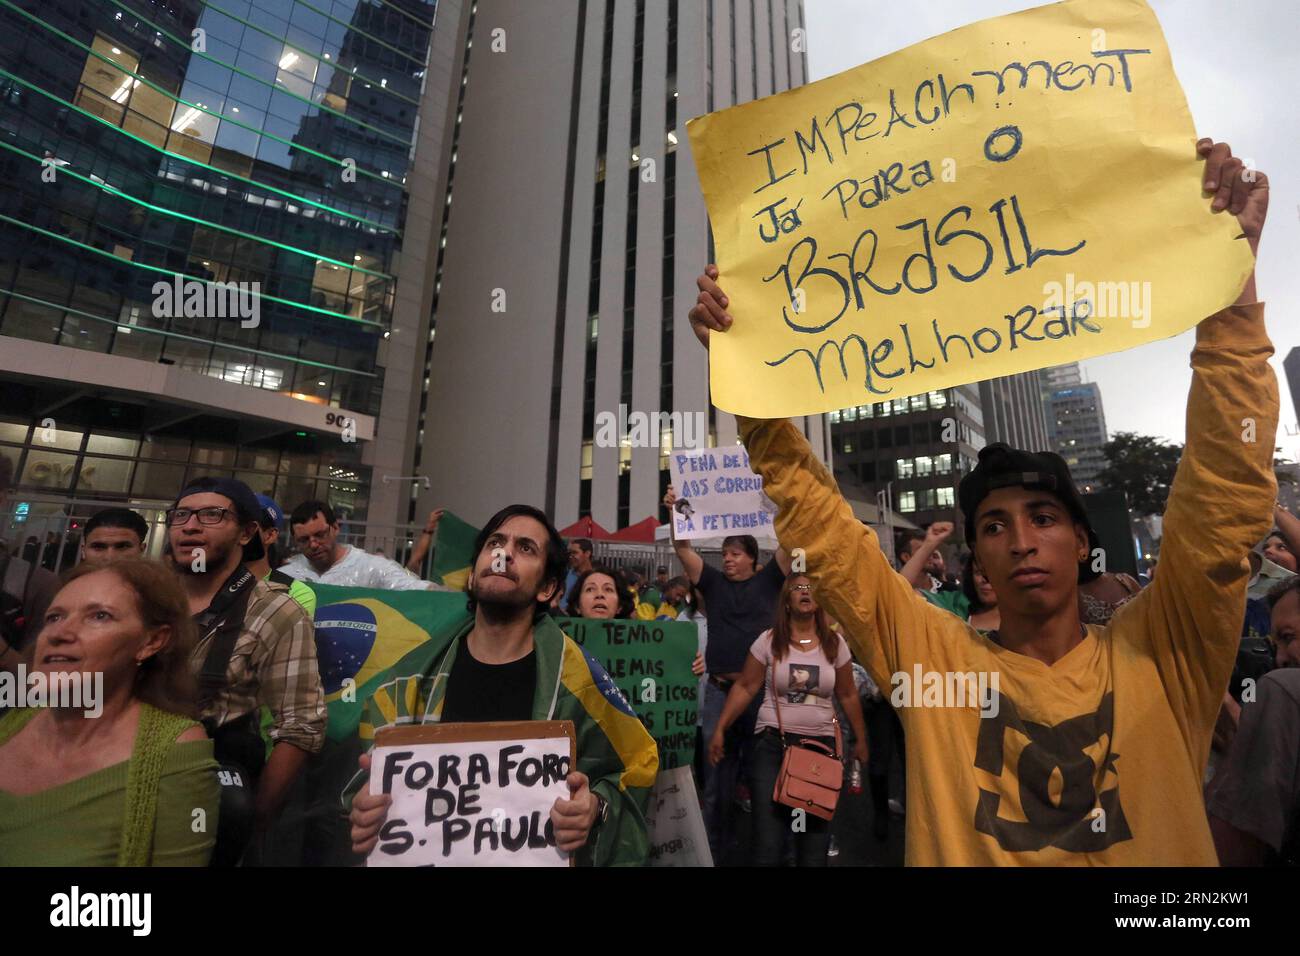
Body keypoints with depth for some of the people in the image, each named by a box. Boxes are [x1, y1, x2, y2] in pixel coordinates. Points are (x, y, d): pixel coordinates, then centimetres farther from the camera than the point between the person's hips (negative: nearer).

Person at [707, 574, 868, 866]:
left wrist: (861, 740, 15)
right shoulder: (769, 640, -4)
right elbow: (744, 688, -2)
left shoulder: (835, 644, 2)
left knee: (816, 839, 10)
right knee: (767, 842, -3)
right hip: (773, 744, -2)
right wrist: (720, 729, -5)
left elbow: (848, 695, 12)